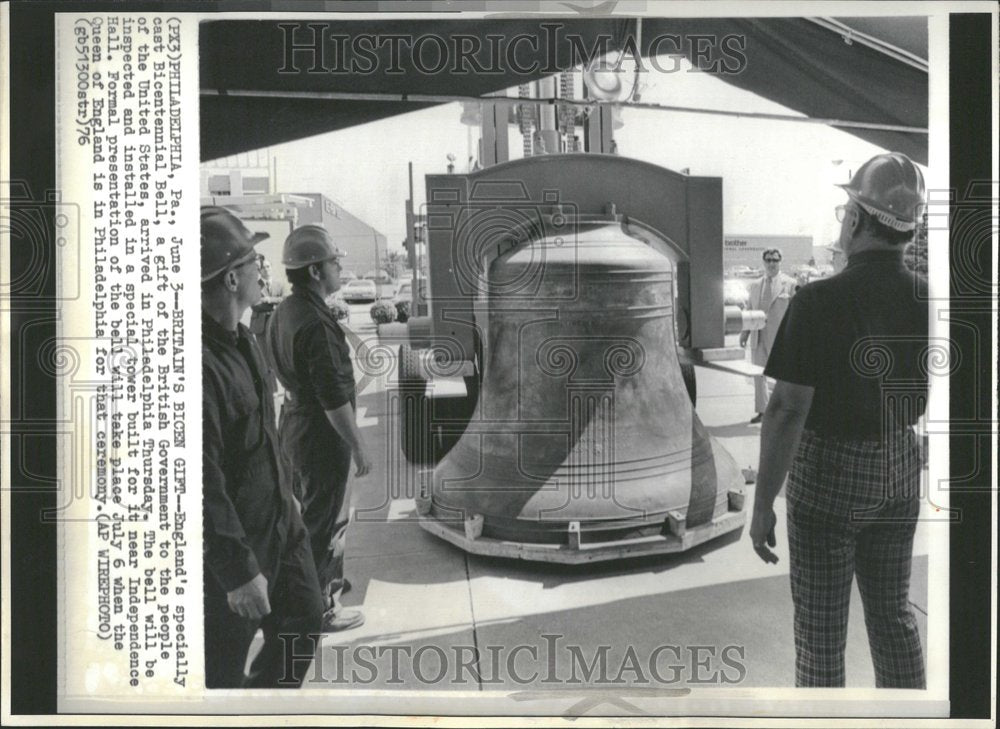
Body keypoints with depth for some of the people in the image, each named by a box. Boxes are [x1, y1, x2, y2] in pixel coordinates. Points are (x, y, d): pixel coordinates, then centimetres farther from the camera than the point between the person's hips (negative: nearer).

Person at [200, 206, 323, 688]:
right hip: (230, 546, -9)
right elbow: (202, 481, -28)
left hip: (276, 527, 9)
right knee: (222, 666, 9)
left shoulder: (239, 340, 5)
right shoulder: (202, 362, -28)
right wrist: (238, 570, -24)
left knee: (302, 622, 21)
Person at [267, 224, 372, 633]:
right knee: (324, 522, 4)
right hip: (323, 432, -10)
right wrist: (358, 447, -18)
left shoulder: (284, 312, 5)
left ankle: (328, 582, 43)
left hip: (295, 425, 10)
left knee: (312, 512, 24)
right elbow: (333, 396, -25)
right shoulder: (316, 324, -25)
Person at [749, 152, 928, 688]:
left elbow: (788, 410, -22)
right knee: (893, 614, 20)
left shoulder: (819, 301, -22)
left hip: (829, 473, -5)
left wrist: (762, 505, -15)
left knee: (821, 624, 9)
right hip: (899, 472, 6)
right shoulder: (925, 297, -4)